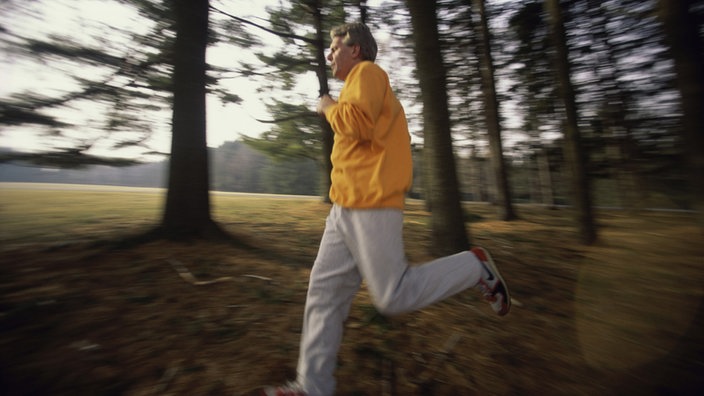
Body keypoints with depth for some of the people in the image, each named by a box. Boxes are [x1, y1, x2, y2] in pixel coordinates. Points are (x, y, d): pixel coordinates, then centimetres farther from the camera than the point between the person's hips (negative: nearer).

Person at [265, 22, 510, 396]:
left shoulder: (367, 72, 0)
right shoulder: (363, 82, 28)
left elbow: (358, 122, -20)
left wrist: (328, 107, -2)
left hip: (371, 206, -10)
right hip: (345, 207, 10)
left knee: (393, 297, -3)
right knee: (323, 291, 7)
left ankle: (474, 267, 14)